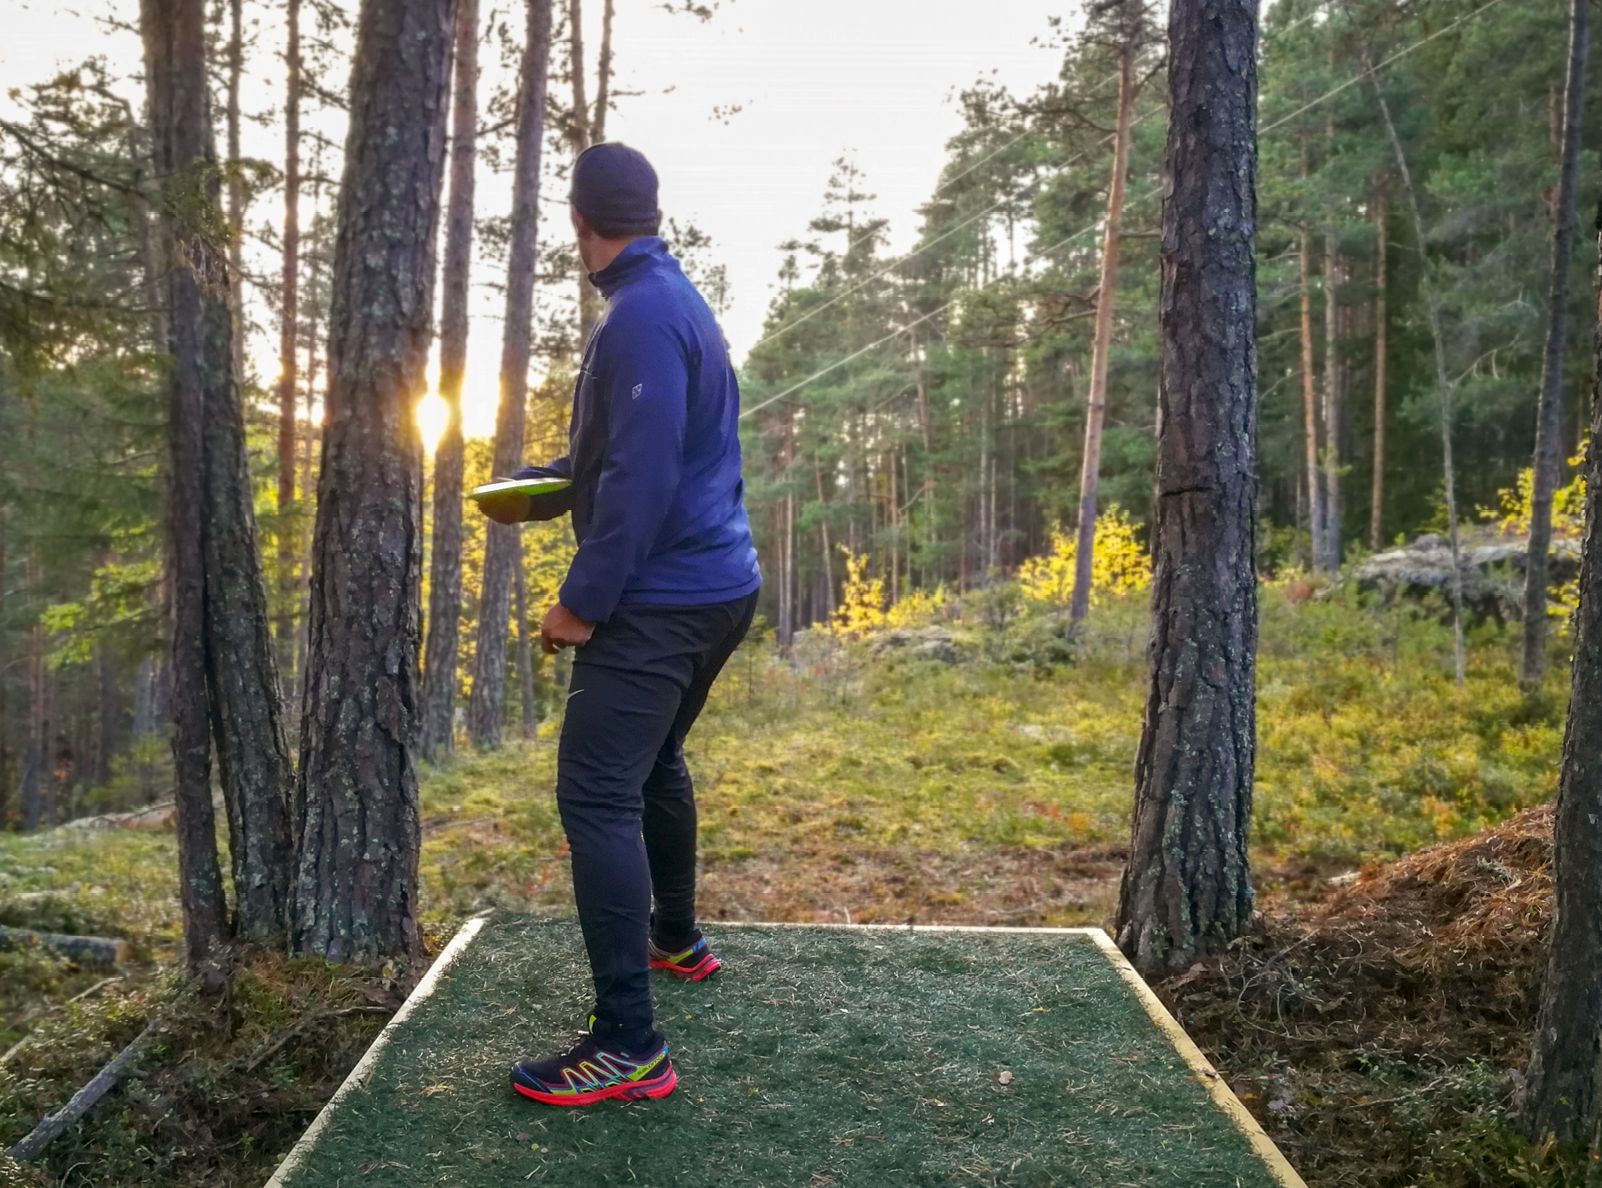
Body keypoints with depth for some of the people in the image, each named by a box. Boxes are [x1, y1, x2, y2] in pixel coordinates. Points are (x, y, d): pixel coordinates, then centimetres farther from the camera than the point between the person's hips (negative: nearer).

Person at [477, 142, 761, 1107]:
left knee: (597, 798, -11)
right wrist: (545, 486, 22)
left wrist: (584, 600, -19)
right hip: (717, 585, 11)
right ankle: (677, 938, 42)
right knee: (654, 764, 25)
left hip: (662, 599, -11)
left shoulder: (643, 315, -16)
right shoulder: (676, 299, 16)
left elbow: (641, 476, -23)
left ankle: (630, 1045, -9)